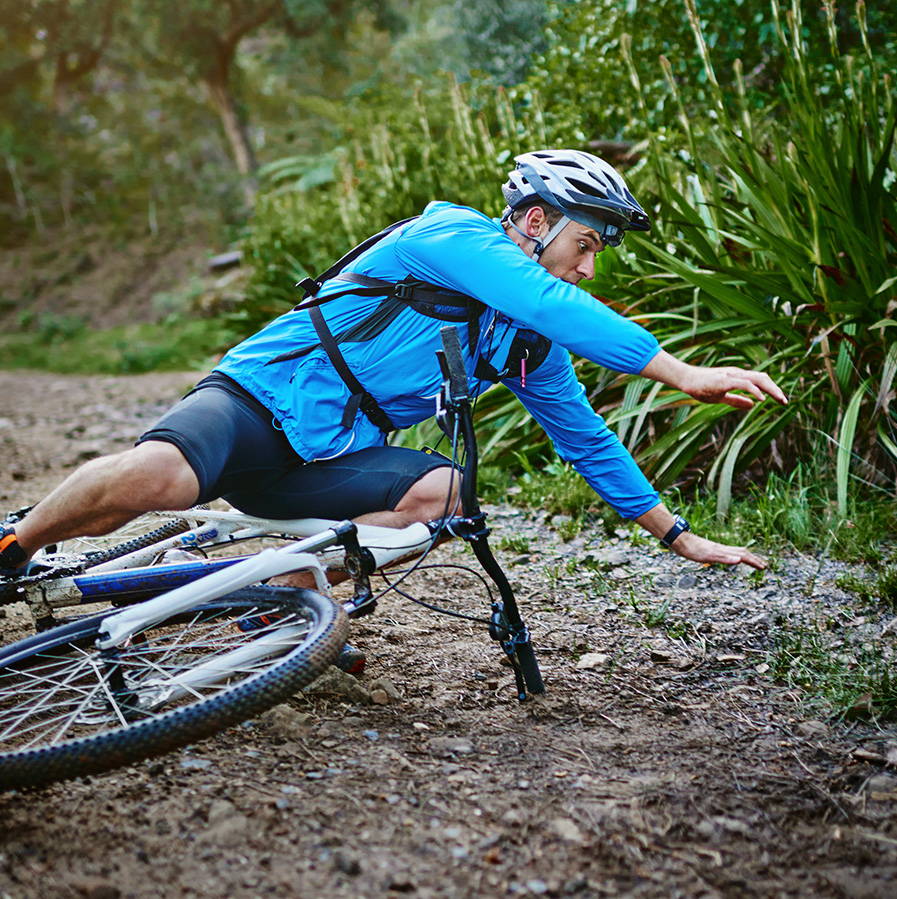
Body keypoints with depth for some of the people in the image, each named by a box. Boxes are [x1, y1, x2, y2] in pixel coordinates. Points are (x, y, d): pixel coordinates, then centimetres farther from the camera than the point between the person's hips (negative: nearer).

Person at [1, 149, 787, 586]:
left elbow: (590, 442, 19)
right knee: (158, 475, -36)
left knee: (441, 489, -24)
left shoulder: (533, 347, 12)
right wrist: (685, 376, -31)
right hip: (258, 403, -7)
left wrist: (679, 536, 19)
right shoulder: (456, 237, -12)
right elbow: (558, 307, -28)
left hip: (333, 459, 7)